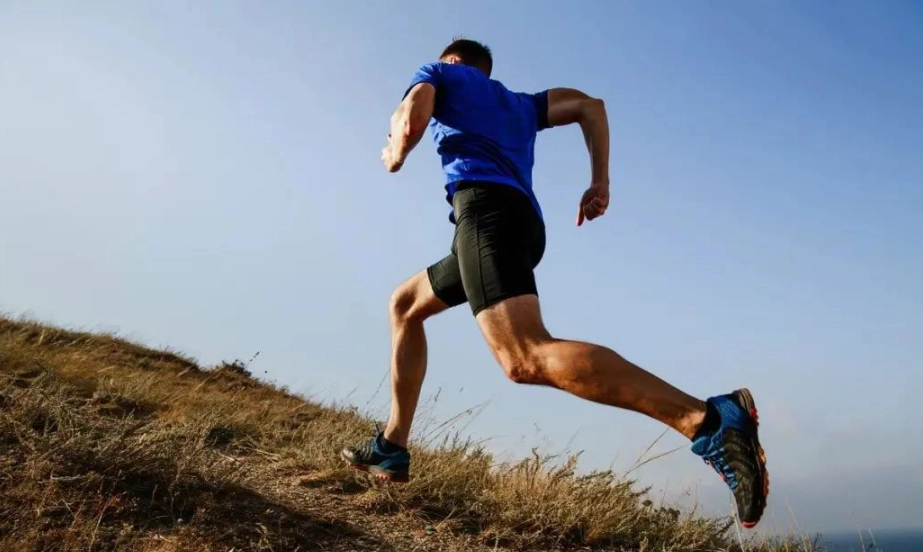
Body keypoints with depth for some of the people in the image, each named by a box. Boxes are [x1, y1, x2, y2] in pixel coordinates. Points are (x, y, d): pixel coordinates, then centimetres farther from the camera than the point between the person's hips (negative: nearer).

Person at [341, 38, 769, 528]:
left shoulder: (439, 72, 22)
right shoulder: (520, 103, 37)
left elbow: (412, 120, 1)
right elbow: (590, 105, 24)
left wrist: (395, 154, 23)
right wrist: (600, 182, 17)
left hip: (485, 205, -8)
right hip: (525, 222, 8)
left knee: (526, 358, -28)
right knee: (405, 304, 24)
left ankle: (710, 420, -41)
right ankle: (392, 448, 18)